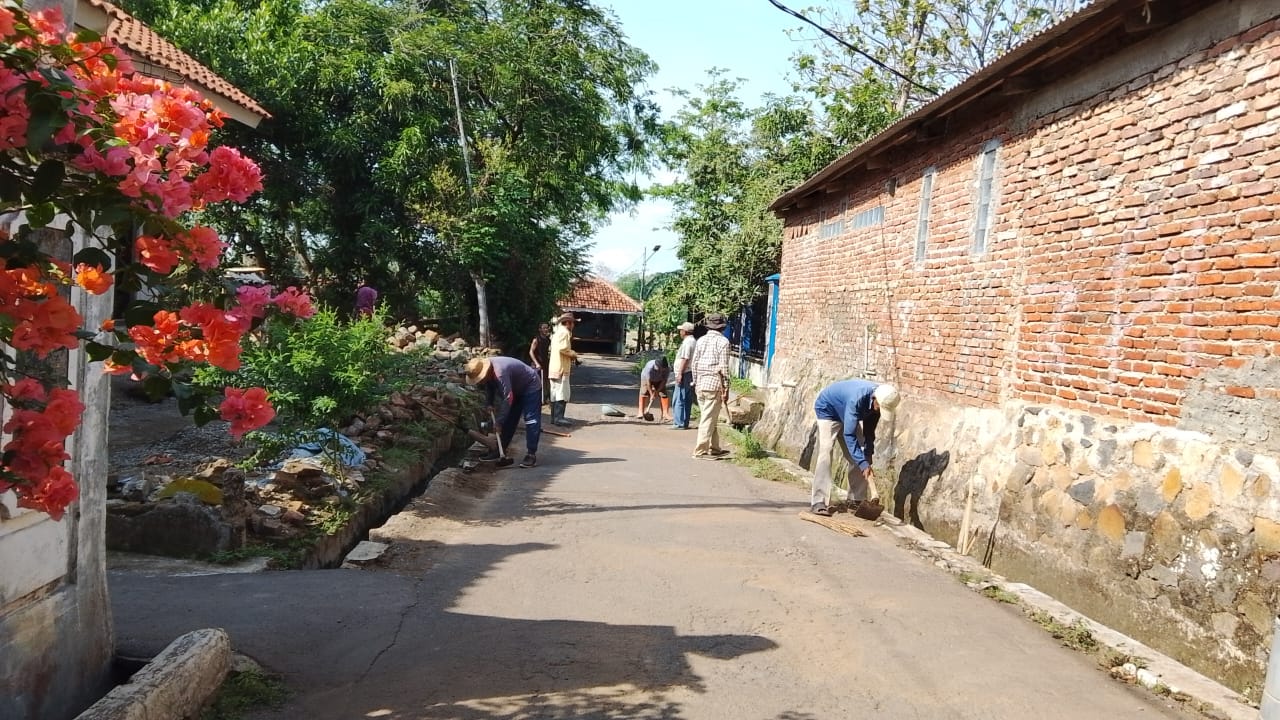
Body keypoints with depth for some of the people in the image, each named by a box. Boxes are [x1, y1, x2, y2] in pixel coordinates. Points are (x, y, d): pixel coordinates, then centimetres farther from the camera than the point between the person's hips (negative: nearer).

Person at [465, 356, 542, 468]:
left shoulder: (499, 372, -38)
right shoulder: (488, 371, -10)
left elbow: (508, 398, -37)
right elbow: (490, 389, 10)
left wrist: (499, 422, -33)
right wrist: (489, 404, -6)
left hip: (531, 387, -9)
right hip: (516, 389, 9)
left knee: (531, 420, -17)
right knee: (508, 420, 9)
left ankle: (531, 454, -18)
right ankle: (501, 451, 15)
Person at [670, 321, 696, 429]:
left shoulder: (687, 342, -13)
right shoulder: (694, 341, 18)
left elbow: (685, 359, -20)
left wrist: (680, 374, -20)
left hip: (685, 374, -10)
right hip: (691, 373, 10)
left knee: (678, 400, -8)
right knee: (687, 400, 11)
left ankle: (679, 423, -9)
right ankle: (684, 423, 15)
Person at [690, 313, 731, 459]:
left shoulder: (701, 340, 11)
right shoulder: (723, 341, -6)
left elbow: (695, 363, 12)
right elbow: (724, 366, -10)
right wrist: (726, 388, -6)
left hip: (700, 384, 6)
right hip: (714, 383, -6)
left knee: (711, 418, 15)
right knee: (709, 418, -2)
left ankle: (714, 448, 21)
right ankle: (700, 450, -1)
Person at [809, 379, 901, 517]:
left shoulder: (879, 401, -20)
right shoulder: (858, 398, -42)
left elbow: (869, 432, -7)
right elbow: (849, 435, -40)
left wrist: (867, 461, -11)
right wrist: (864, 464, -42)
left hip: (849, 414, 7)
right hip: (827, 410, -7)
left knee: (858, 455, -1)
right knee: (825, 452, -21)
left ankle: (856, 500, 6)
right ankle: (818, 502, -23)